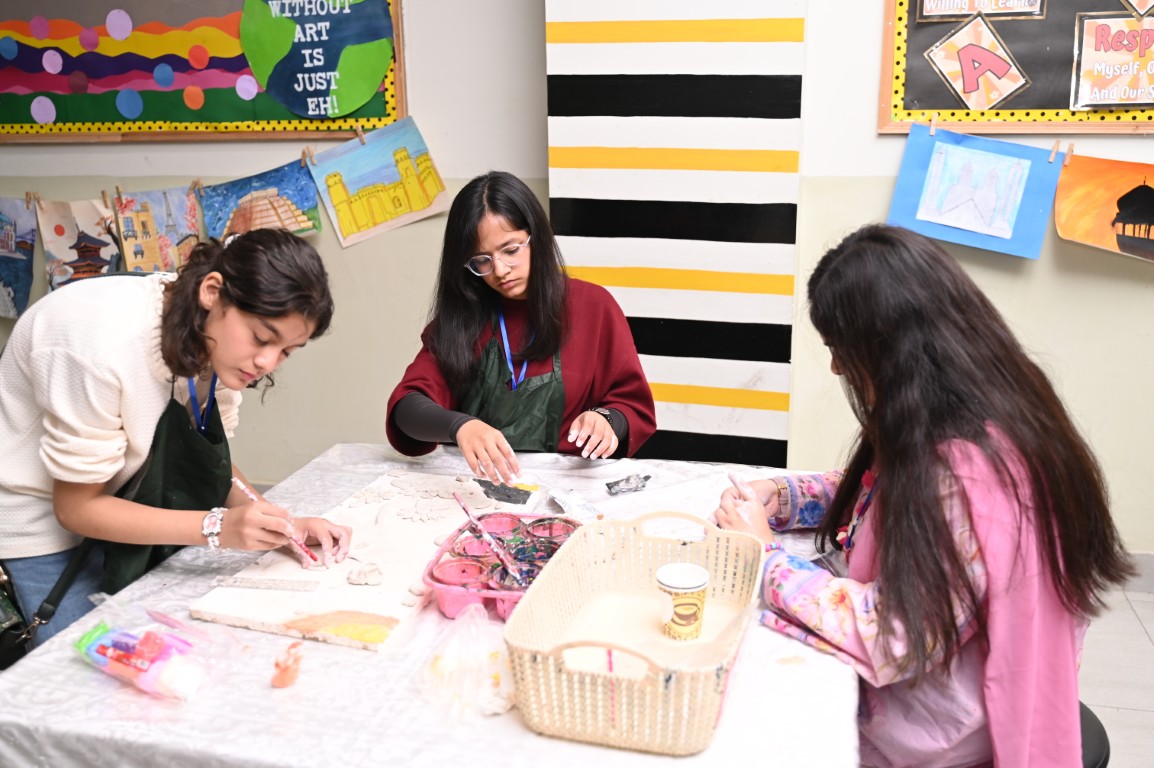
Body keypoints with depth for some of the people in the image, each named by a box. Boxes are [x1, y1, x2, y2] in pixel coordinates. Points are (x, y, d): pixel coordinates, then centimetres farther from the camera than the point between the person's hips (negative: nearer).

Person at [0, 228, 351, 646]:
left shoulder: (217, 336, -14)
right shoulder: (107, 343, -34)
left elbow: (208, 462, -4)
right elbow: (76, 506, -25)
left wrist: (279, 525, -21)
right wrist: (217, 527, -34)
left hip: (118, 505, 6)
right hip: (44, 520, -6)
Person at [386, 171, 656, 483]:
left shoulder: (593, 306, 0)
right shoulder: (458, 315, 3)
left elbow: (636, 410, 4)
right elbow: (407, 406, -10)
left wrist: (607, 421, -19)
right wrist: (459, 426, -32)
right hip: (476, 483, 1)